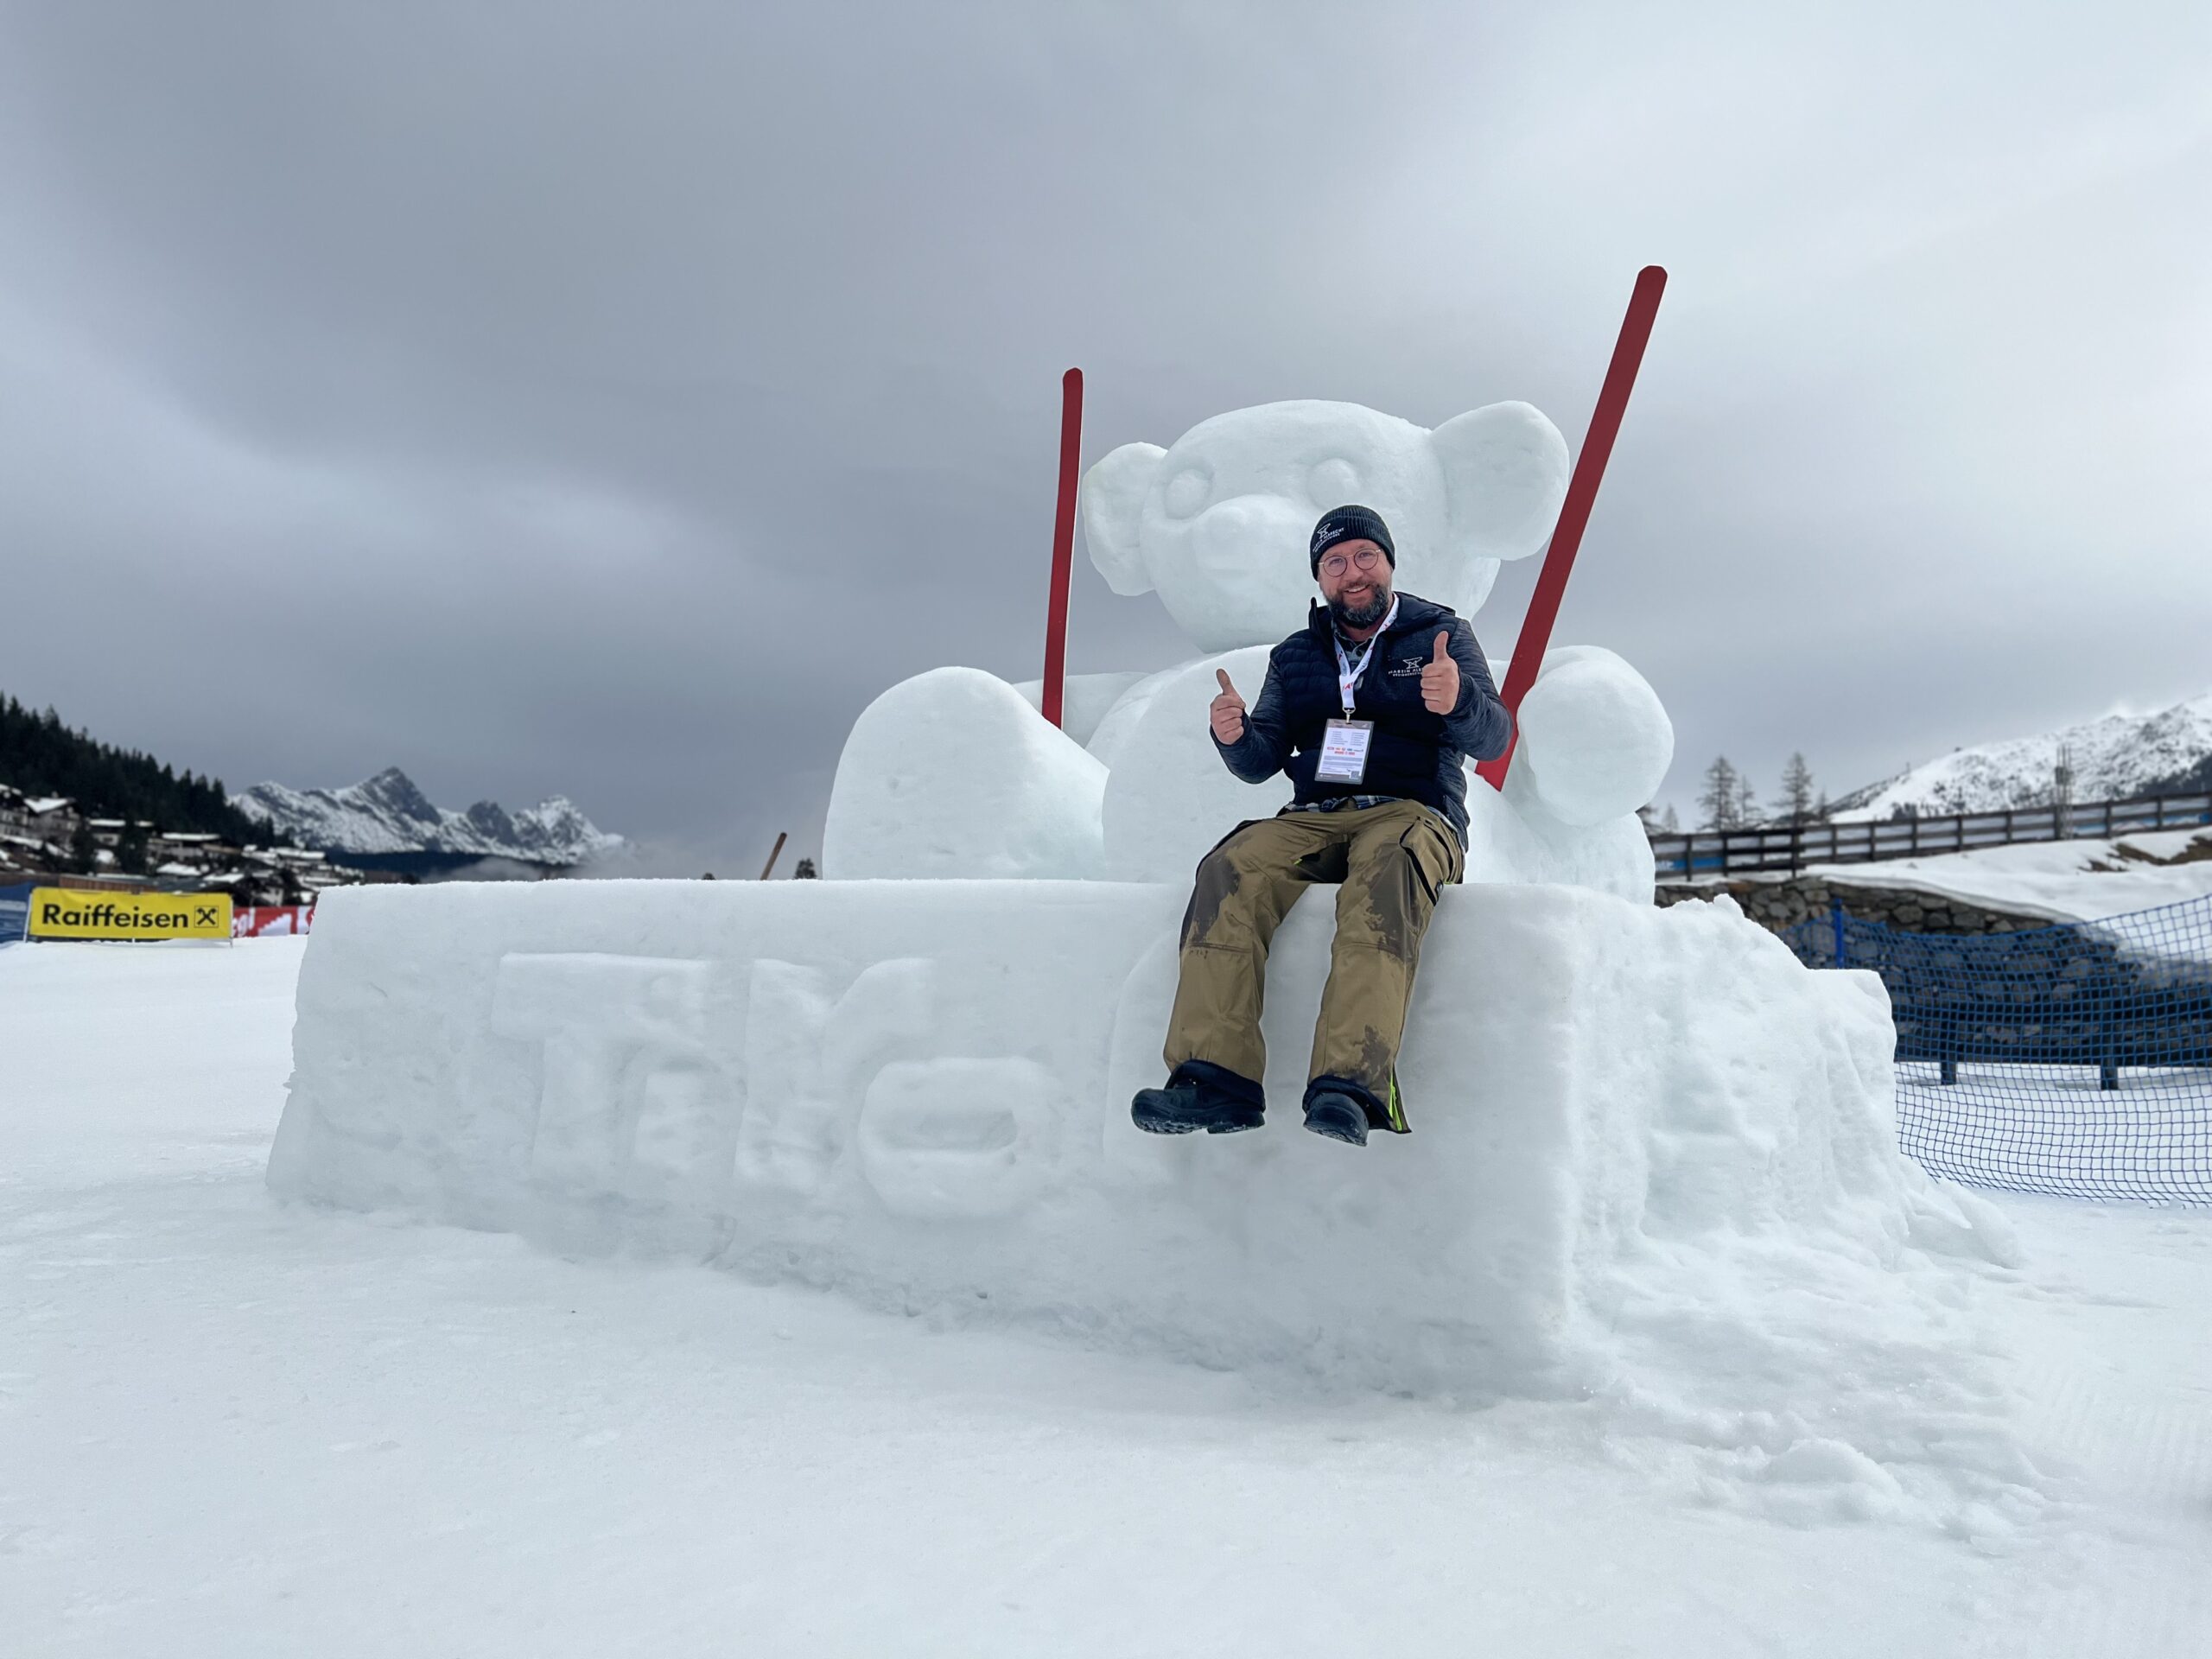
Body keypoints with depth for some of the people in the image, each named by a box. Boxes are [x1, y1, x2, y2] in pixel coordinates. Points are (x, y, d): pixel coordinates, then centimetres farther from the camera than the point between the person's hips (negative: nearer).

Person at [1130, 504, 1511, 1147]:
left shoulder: (1442, 635, 12)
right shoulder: (1294, 655, 22)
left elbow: (1493, 737, -2)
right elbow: (1263, 762, 14)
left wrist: (1458, 702, -26)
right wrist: (1235, 736, -10)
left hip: (1413, 812, -3)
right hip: (1314, 817, 3)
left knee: (1385, 873, -39)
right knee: (1230, 870, -30)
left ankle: (1350, 1087, -51)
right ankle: (1217, 1077, -37)